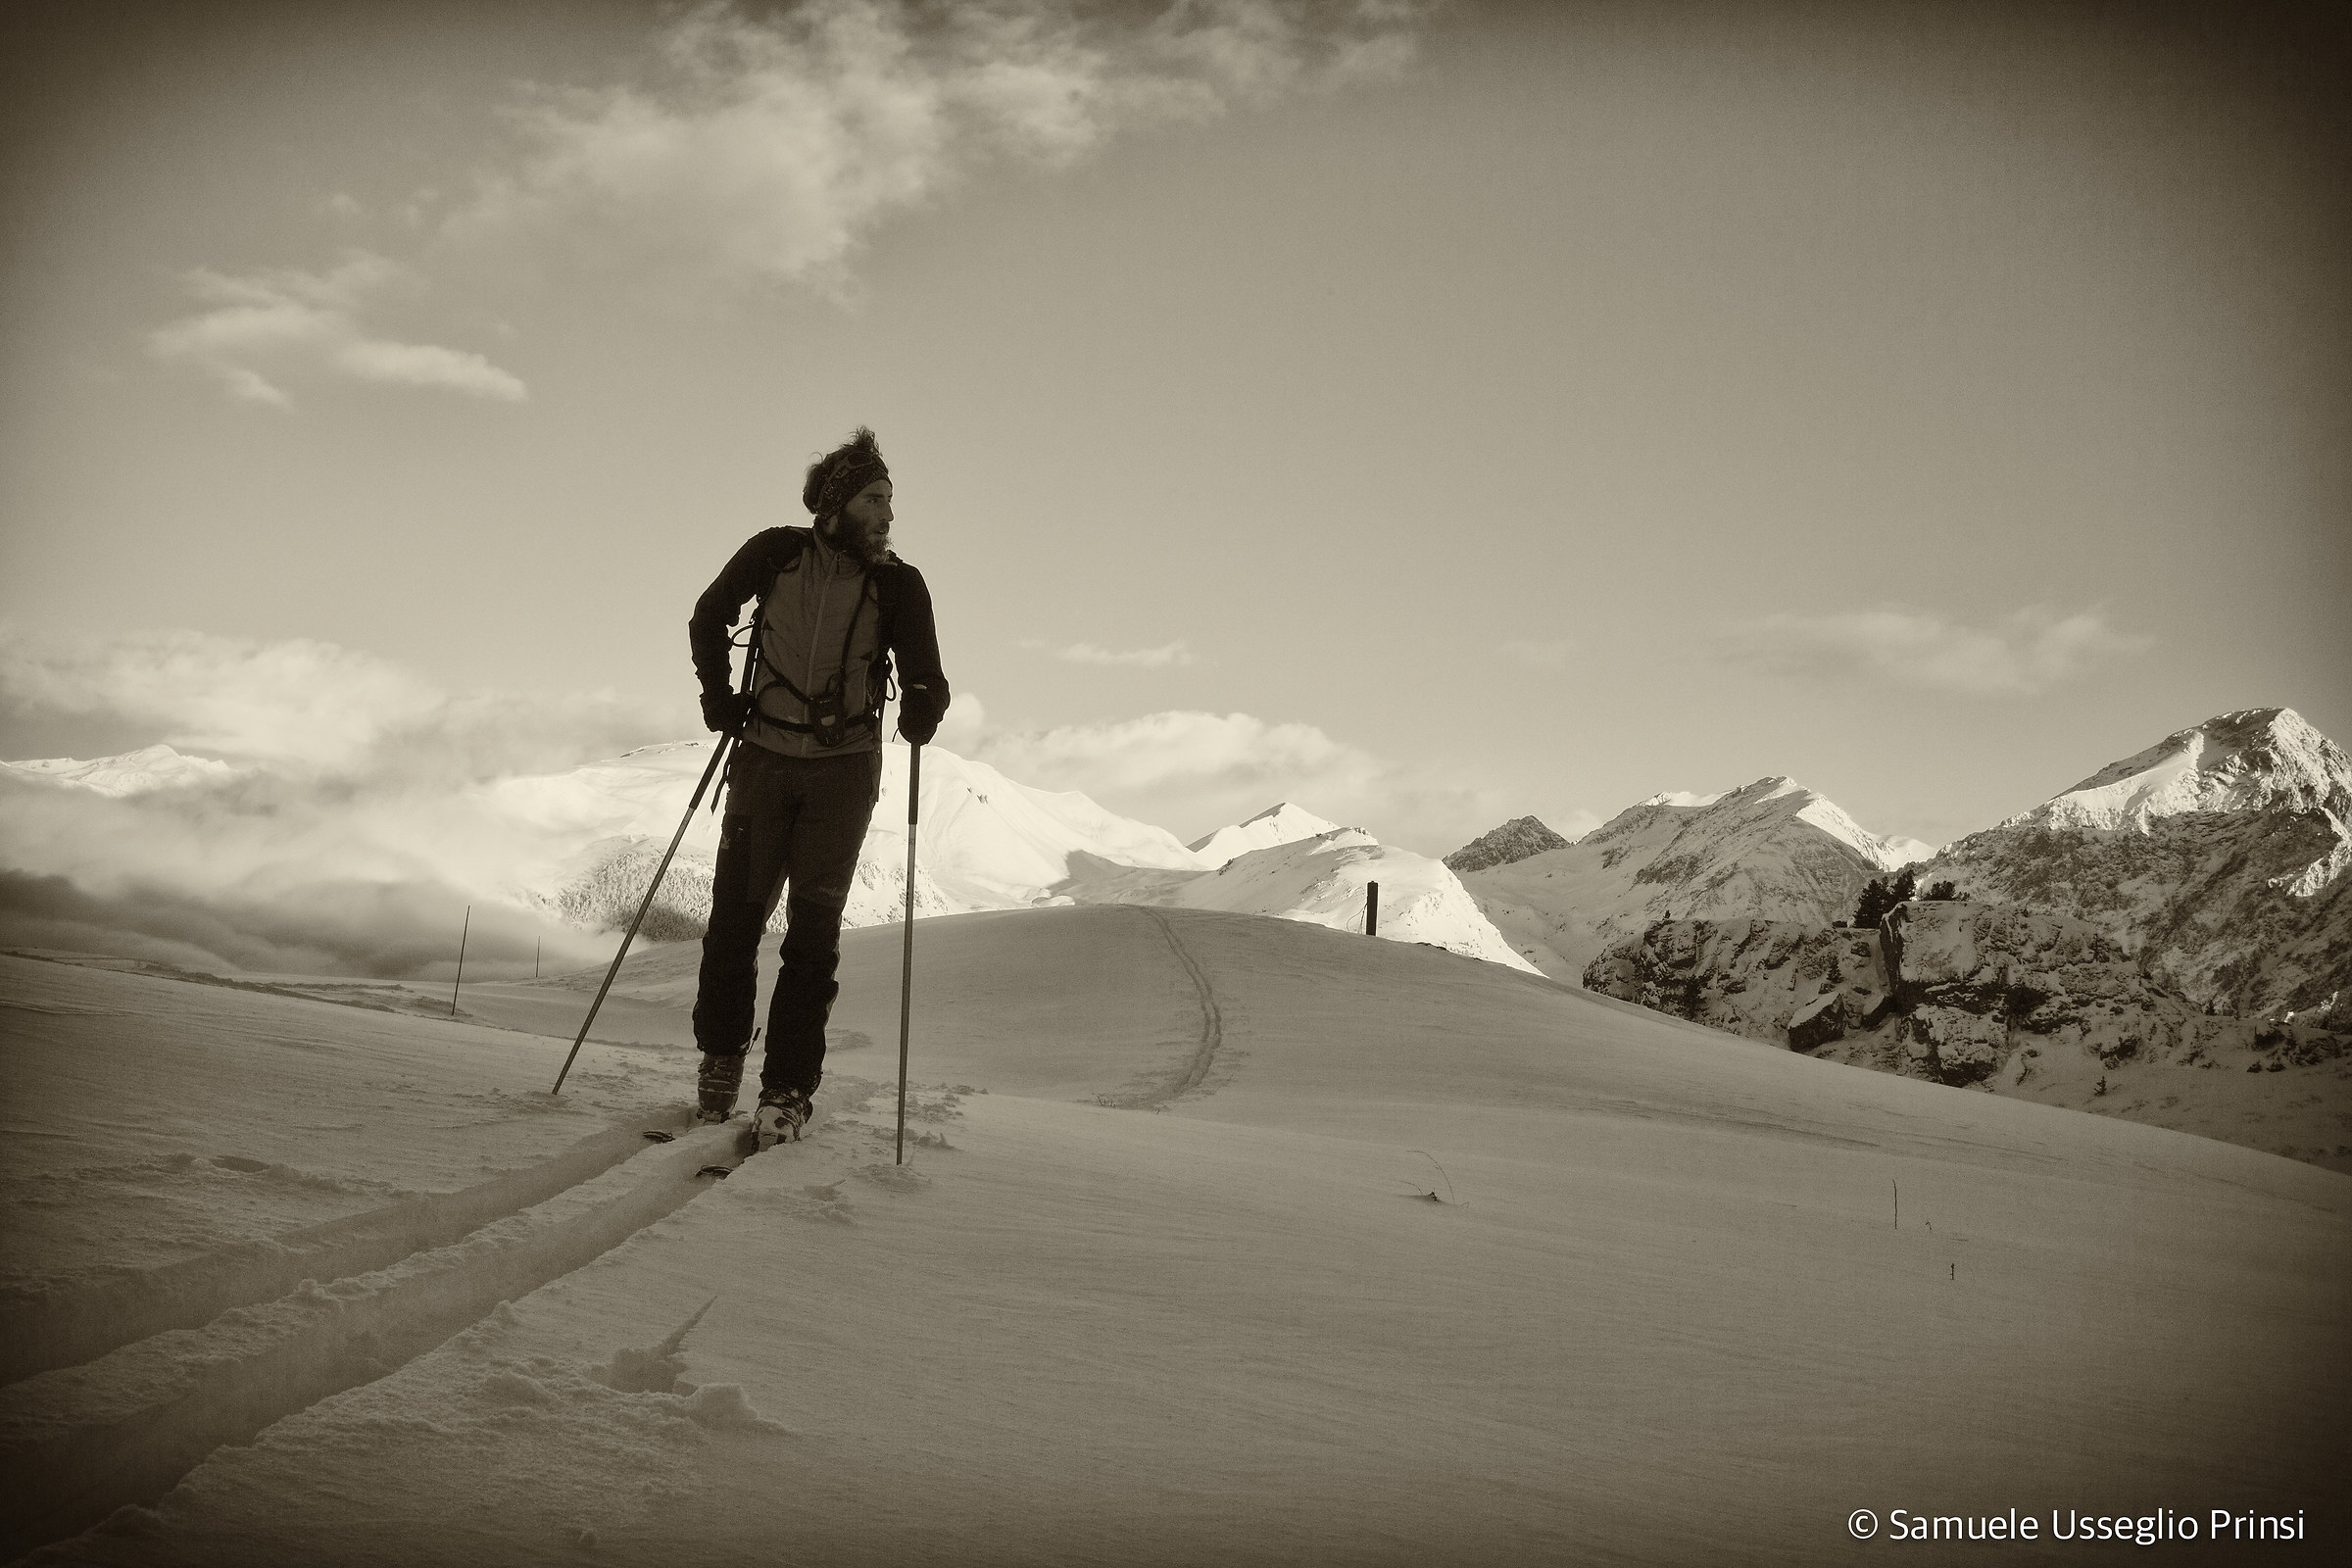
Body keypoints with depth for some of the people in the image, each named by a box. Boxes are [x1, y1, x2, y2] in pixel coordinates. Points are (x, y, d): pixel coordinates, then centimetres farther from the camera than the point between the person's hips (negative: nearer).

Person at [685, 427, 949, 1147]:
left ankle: (787, 1089, 0)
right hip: (765, 756, 1)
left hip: (844, 770, -1)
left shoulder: (898, 585, -2)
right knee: (736, 909, 3)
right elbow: (708, 619, 12)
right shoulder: (775, 553, -1)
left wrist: (922, 707, -24)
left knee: (813, 927, -4)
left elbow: (925, 676, -1)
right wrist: (719, 698, 1)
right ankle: (720, 1055, 24)